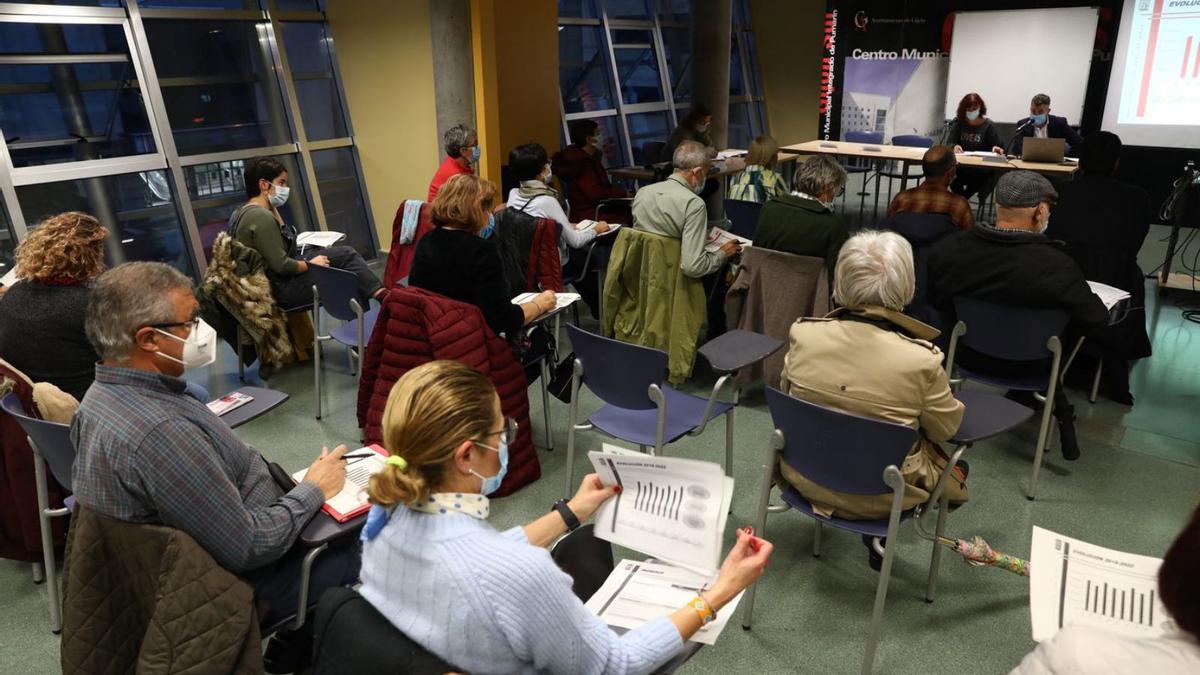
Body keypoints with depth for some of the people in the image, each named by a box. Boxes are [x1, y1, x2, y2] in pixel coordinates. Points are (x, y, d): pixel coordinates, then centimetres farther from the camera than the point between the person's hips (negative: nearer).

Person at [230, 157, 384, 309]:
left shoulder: (242, 212, 10)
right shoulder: (262, 216, -22)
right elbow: (281, 266, -25)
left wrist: (273, 209, 6)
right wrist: (310, 264, -8)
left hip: (274, 282, 9)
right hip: (281, 287, -9)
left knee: (345, 253, 10)